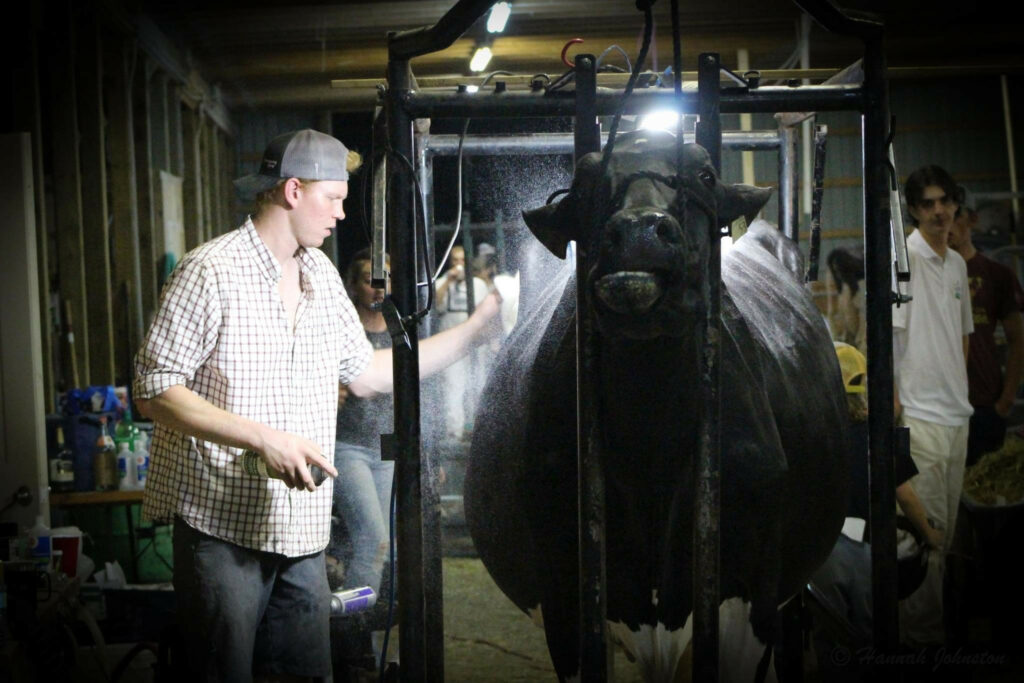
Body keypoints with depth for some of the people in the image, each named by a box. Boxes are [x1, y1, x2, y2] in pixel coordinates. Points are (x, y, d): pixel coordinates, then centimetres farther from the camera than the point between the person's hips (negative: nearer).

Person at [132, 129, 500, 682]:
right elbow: (154, 392, -14)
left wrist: (473, 331, 15)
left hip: (302, 531, 7)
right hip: (222, 524, -7)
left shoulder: (321, 274, 14)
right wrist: (264, 438, -22)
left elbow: (366, 374, 19)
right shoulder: (211, 271, -11)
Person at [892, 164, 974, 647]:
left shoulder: (958, 263, 13)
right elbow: (883, 332, -15)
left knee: (947, 525, 13)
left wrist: (960, 388, 15)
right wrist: (891, 400, -18)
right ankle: (921, 629, 5)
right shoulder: (903, 257, -11)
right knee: (927, 526, -5)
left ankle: (932, 619, 24)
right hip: (920, 415, -8)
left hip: (957, 413, 8)